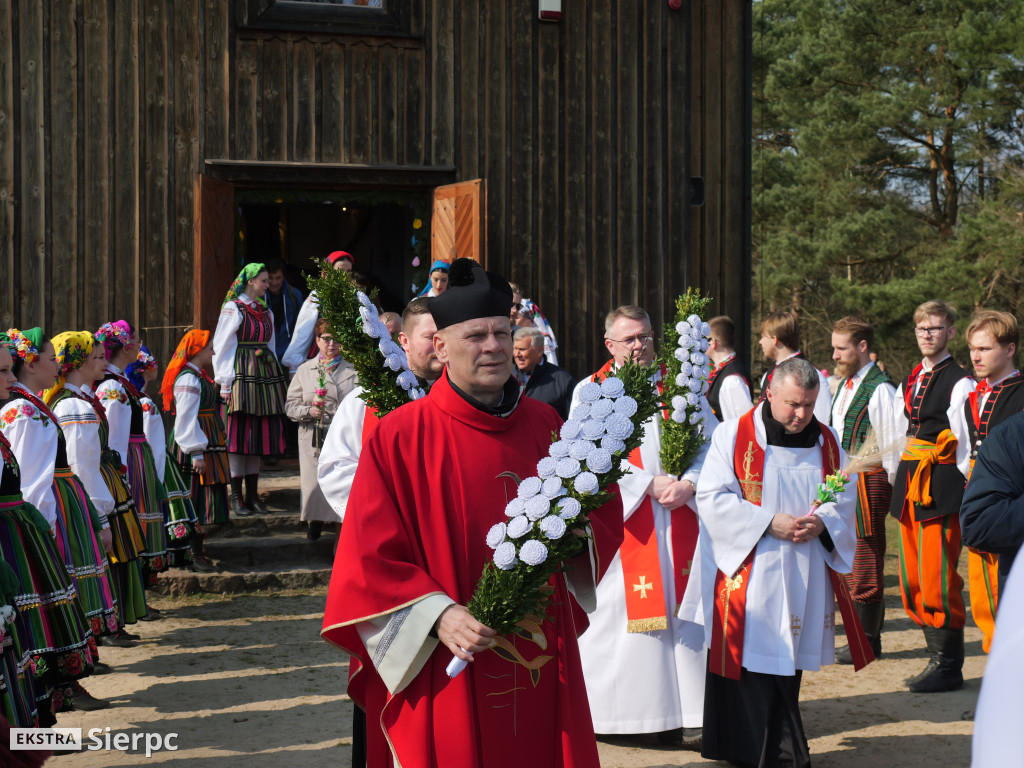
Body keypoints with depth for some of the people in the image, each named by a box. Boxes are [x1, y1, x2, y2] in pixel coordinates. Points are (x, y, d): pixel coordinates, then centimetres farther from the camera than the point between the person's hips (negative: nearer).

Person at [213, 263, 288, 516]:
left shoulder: (265, 312, 17)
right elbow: (222, 347, -6)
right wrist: (225, 383, -12)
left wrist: (276, 377, 16)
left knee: (259, 433, 6)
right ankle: (236, 497, -3)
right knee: (239, 434, -6)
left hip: (264, 374, 7)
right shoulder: (233, 309, -3)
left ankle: (252, 494, 11)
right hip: (241, 374, -7)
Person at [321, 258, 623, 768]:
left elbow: (604, 509, 15)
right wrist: (438, 616, -21)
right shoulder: (398, 437, -6)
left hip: (544, 667, 4)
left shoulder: (544, 425, 7)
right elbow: (369, 560, -8)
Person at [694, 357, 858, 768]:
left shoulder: (826, 441, 10)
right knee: (753, 654, -7)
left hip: (804, 577, 4)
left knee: (788, 656, 8)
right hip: (748, 573, -4)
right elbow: (712, 498, -10)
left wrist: (822, 522, -10)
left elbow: (845, 497, 12)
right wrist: (768, 523, -17)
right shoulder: (733, 435, -4)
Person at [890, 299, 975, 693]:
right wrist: (899, 482, 17)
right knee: (913, 577, 9)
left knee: (937, 576, -10)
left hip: (941, 486, -8)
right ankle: (937, 657, 18)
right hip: (910, 484, 8)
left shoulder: (959, 382, -6)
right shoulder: (909, 383, 18)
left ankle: (949, 666, -2)